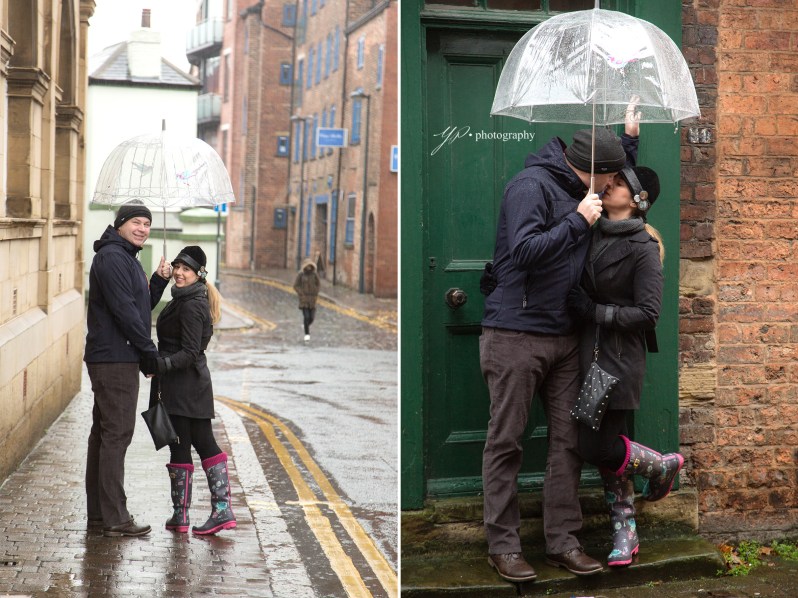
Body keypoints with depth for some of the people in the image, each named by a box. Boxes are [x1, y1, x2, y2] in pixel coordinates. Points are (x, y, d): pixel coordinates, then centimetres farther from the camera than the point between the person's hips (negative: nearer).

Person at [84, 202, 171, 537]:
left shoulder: (126, 258, 20)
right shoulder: (111, 257, -13)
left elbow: (142, 307, 21)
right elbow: (123, 310, -19)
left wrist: (159, 281, 7)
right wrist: (151, 352, -15)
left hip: (110, 359, 11)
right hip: (115, 359, -11)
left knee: (103, 434, 13)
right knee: (117, 434, -9)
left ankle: (98, 513, 20)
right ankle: (114, 518, -7)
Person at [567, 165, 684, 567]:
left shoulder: (642, 248, -9)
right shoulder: (594, 234, 9)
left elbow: (648, 313, -13)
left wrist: (594, 311, -15)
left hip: (619, 359, -6)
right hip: (589, 354, 6)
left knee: (597, 448, -8)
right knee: (603, 447, 8)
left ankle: (662, 465, 20)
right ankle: (625, 533, 19)